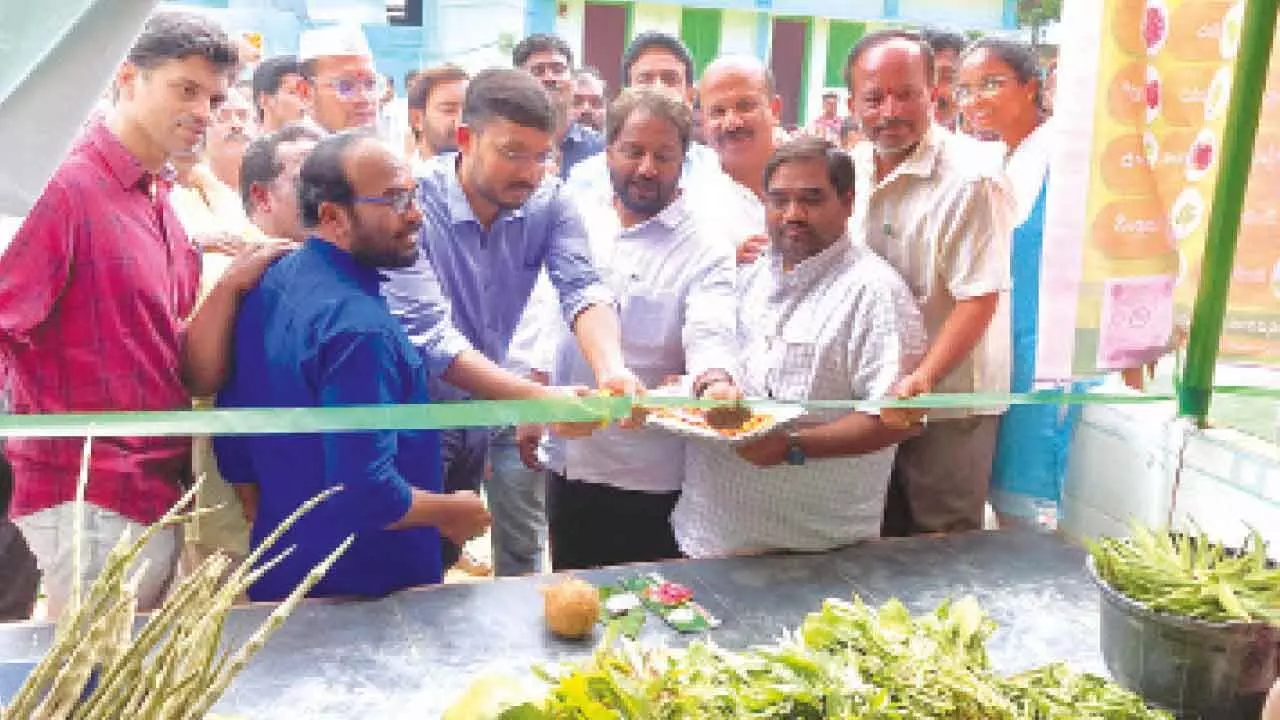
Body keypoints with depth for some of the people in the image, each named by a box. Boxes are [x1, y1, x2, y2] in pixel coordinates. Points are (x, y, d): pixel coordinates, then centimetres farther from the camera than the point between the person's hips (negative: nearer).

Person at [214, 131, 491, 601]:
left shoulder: (267, 289, 1)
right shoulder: (358, 327, -27)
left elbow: (232, 448, 8)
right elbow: (365, 493, -31)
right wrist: (452, 512, -14)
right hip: (360, 592, -7)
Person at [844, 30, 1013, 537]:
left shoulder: (970, 177, -19)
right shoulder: (853, 168, 3)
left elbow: (979, 298, -22)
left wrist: (923, 379, -29)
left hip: (946, 400, -6)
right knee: (881, 536, 21)